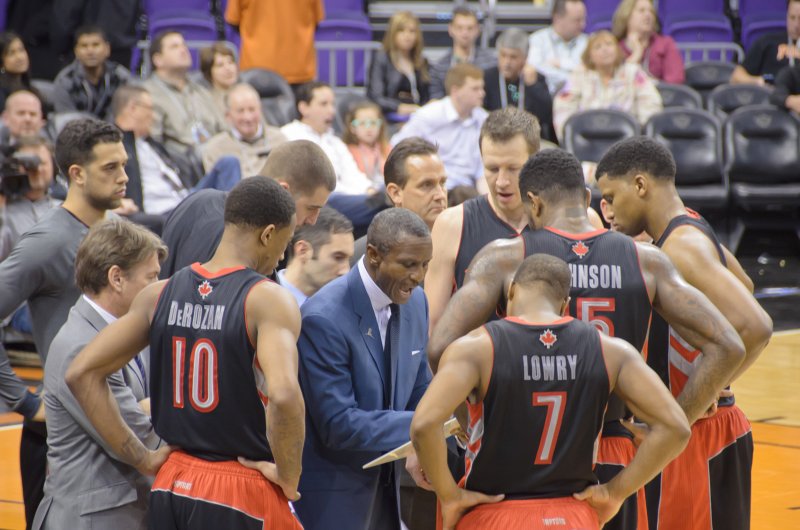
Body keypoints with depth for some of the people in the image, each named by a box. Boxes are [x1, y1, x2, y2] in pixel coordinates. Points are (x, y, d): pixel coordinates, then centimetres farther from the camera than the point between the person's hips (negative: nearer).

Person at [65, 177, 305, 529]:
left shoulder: (159, 295, 4)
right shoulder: (269, 299, -13)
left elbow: (80, 374, 3)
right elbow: (283, 394, -30)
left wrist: (142, 459, 5)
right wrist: (289, 477, -14)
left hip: (171, 489, 6)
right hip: (243, 496, -5)